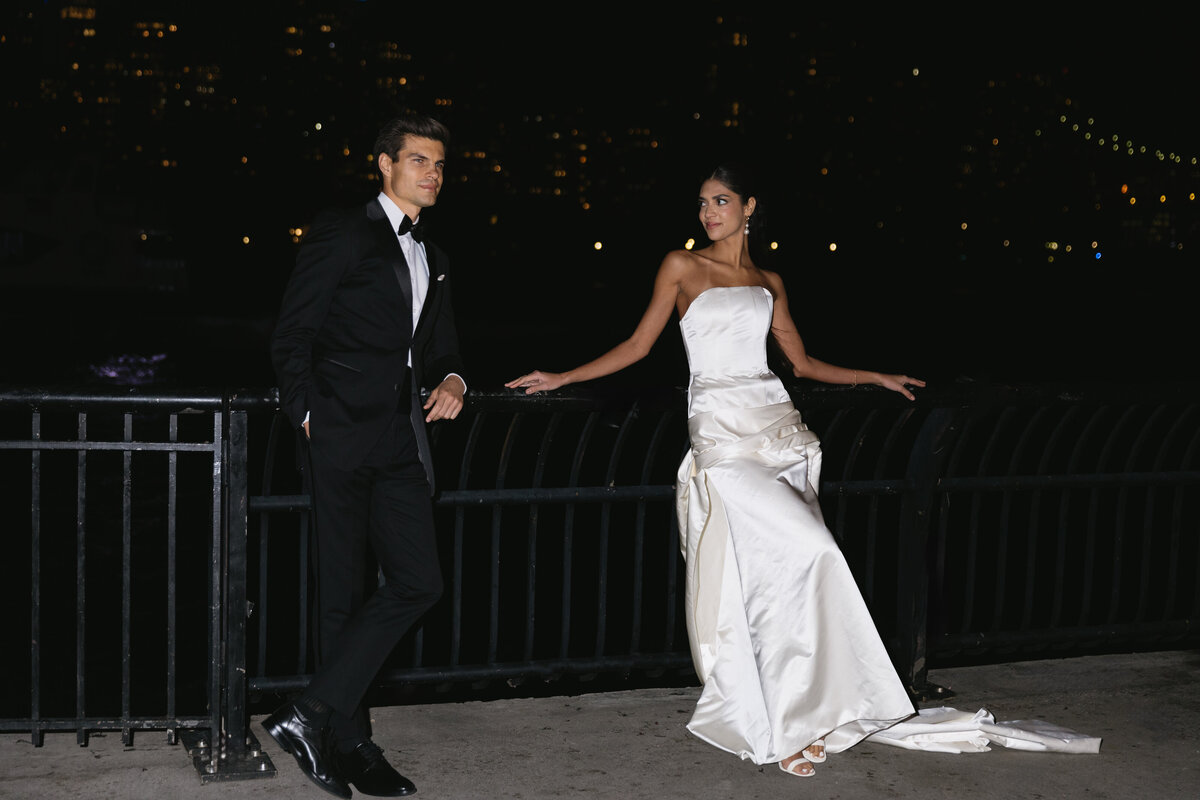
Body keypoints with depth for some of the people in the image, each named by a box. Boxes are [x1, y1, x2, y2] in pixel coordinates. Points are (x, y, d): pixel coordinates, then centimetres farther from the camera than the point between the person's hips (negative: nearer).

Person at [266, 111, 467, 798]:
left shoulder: (434, 258, 21)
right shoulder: (343, 232, -1)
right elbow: (293, 335, -4)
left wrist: (451, 380, 4)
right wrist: (310, 414, -10)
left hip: (403, 437, 7)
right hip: (344, 434, -7)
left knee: (419, 582, -4)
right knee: (346, 591, -2)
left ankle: (313, 715, 2)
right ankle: (349, 742, 8)